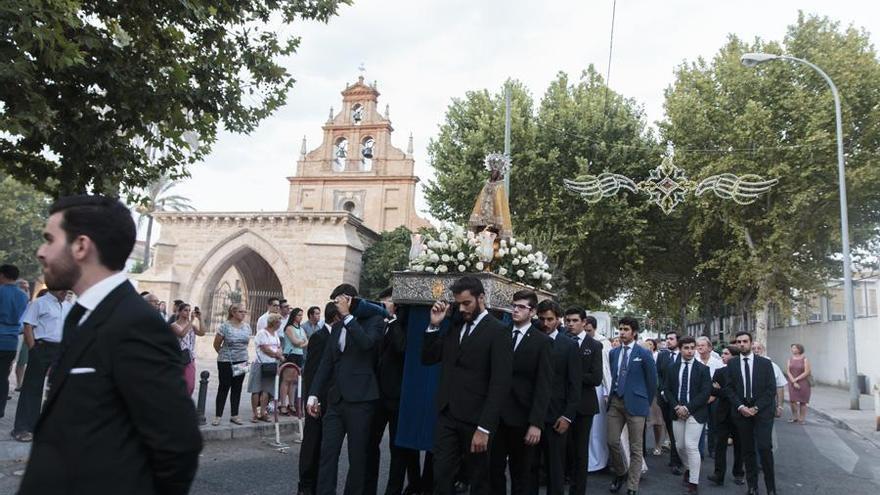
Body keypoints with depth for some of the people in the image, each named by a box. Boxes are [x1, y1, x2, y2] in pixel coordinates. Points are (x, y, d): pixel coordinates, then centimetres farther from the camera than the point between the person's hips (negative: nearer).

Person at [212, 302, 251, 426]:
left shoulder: (247, 327, 4)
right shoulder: (225, 326, -11)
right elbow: (216, 344, -2)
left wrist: (241, 353, 13)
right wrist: (225, 354, 10)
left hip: (241, 362, 5)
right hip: (226, 362, -4)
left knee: (237, 389, 9)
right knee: (224, 388, 1)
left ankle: (234, 416, 17)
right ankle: (217, 416, 9)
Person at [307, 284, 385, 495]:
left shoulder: (373, 320, -2)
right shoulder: (337, 327, 17)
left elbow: (366, 342, -23)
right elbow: (326, 362, 17)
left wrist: (347, 315, -16)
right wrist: (313, 394, 10)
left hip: (360, 399, -6)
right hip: (336, 399, 6)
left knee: (357, 457, 2)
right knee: (327, 453, 2)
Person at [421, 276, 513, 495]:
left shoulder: (498, 331, -9)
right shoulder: (455, 325, 11)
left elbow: (500, 384, -14)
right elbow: (428, 359, 10)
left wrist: (485, 427, -19)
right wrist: (434, 325, -2)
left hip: (475, 419, -5)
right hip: (446, 415, 5)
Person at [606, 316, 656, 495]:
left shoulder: (644, 353, -4)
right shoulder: (613, 353, 10)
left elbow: (652, 381, 1)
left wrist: (646, 403, 5)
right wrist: (613, 395, 14)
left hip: (634, 403, -4)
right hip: (615, 402, 5)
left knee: (635, 447, 2)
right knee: (612, 441, 6)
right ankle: (620, 473, 31)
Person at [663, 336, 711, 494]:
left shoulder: (703, 369, -3)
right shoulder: (672, 368, 7)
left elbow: (705, 392, -9)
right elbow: (667, 389, 7)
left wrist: (688, 408, -15)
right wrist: (676, 407, -8)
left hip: (695, 413, -4)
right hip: (677, 412, 4)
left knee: (691, 446, -9)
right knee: (680, 446, 11)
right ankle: (688, 469, 37)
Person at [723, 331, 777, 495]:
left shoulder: (765, 363, 2)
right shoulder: (731, 364, 6)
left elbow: (771, 389, -2)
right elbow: (728, 388, 4)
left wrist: (756, 407, -10)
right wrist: (740, 407, -10)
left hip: (762, 410, -2)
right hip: (741, 412, 2)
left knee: (764, 448, -10)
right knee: (747, 450, 5)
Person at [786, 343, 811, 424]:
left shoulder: (805, 359, -4)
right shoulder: (790, 359, 7)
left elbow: (806, 372, -10)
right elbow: (788, 372, 1)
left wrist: (796, 379, -12)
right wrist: (793, 382, -10)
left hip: (803, 383, -3)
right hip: (792, 383, 3)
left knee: (802, 401, 2)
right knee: (793, 401, -2)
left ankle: (802, 419, 11)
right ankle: (795, 417, 11)